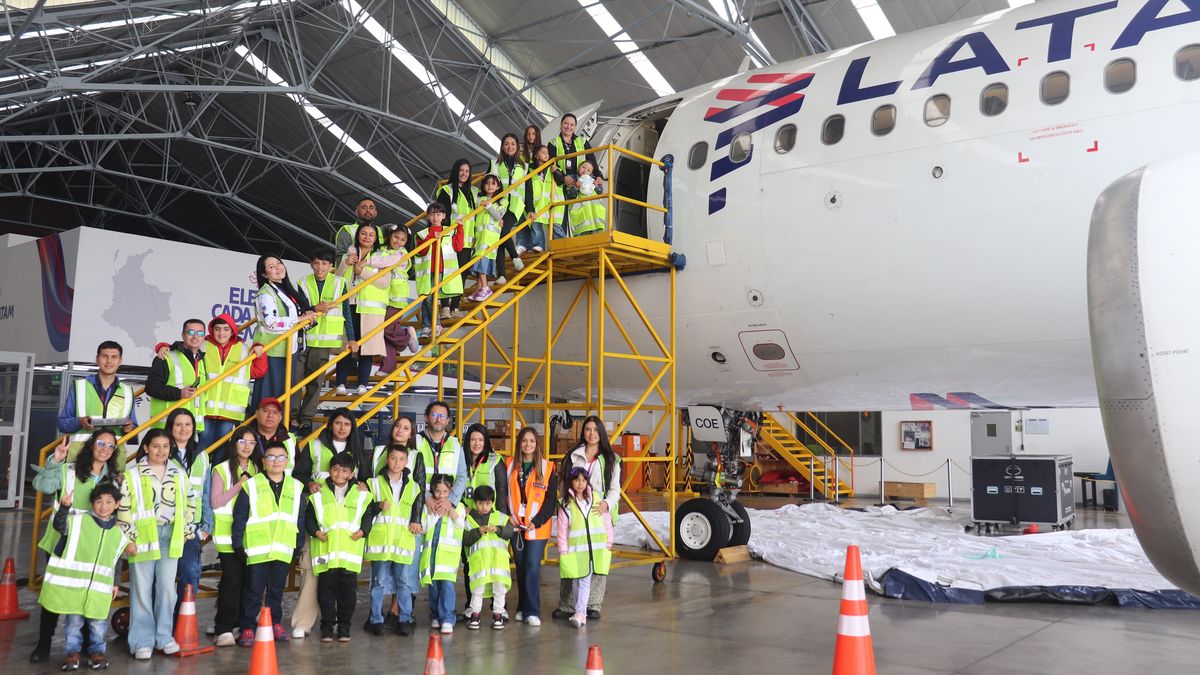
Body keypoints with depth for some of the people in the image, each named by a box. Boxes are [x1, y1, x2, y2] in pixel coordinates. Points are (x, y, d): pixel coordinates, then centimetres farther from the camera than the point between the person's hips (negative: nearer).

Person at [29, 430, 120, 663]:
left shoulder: (113, 478, 7)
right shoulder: (68, 470, -5)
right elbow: (42, 485, -20)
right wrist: (54, 461, -29)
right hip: (62, 542, -3)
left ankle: (86, 642, 22)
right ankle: (43, 644, 15)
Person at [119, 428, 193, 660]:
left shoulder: (179, 474, 9)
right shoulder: (132, 475, -3)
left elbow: (188, 504, 15)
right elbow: (123, 509, -5)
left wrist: (188, 530, 11)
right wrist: (128, 538, -9)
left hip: (170, 536, 4)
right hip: (142, 537, -3)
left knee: (167, 588, 8)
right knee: (142, 589, 1)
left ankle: (164, 636, 19)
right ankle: (142, 641, 10)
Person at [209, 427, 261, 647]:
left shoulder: (257, 469, 13)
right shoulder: (222, 469, 0)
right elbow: (215, 502, -7)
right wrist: (239, 485, -12)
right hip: (228, 535, -4)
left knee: (248, 580, 4)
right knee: (231, 581, -10)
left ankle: (240, 624, 15)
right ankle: (224, 629, -5)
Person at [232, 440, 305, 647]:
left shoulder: (296, 488, 8)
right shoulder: (251, 486, -2)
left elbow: (300, 520, 13)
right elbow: (239, 517, -1)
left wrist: (298, 545, 11)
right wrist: (238, 544, -4)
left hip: (283, 550, 3)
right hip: (257, 550, -3)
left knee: (277, 590, 13)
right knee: (254, 591, 1)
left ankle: (275, 623, 25)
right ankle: (248, 627, 10)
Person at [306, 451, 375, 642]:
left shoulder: (361, 495, 7)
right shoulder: (319, 494, 7)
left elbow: (369, 515, 13)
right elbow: (309, 517, 10)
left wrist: (363, 530, -2)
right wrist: (315, 531, -4)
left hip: (350, 550, 0)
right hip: (325, 550, 0)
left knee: (348, 589, 4)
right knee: (326, 589, 3)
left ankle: (344, 626, 16)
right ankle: (327, 626, 14)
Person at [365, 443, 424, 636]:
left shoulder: (413, 486, 12)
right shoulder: (375, 483, 5)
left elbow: (418, 507, 17)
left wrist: (415, 522, 1)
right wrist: (379, 506, -14)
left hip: (403, 539, 2)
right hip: (380, 538, -2)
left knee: (404, 582, 4)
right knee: (379, 581, 2)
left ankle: (404, 620, 12)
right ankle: (376, 620, 11)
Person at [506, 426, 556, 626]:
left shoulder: (547, 467, -1)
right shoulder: (510, 465, 7)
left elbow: (551, 499, -3)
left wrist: (537, 522, -11)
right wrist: (508, 516, -4)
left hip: (537, 527, -3)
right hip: (515, 525, 3)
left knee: (533, 567, -9)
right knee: (520, 567, 10)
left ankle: (532, 611, -5)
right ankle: (523, 607, 21)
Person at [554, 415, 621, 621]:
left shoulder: (611, 459, 9)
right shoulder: (573, 456, 12)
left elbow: (615, 488, 4)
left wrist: (606, 503, -15)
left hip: (599, 515, -1)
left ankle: (593, 605, 9)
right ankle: (567, 605, 7)